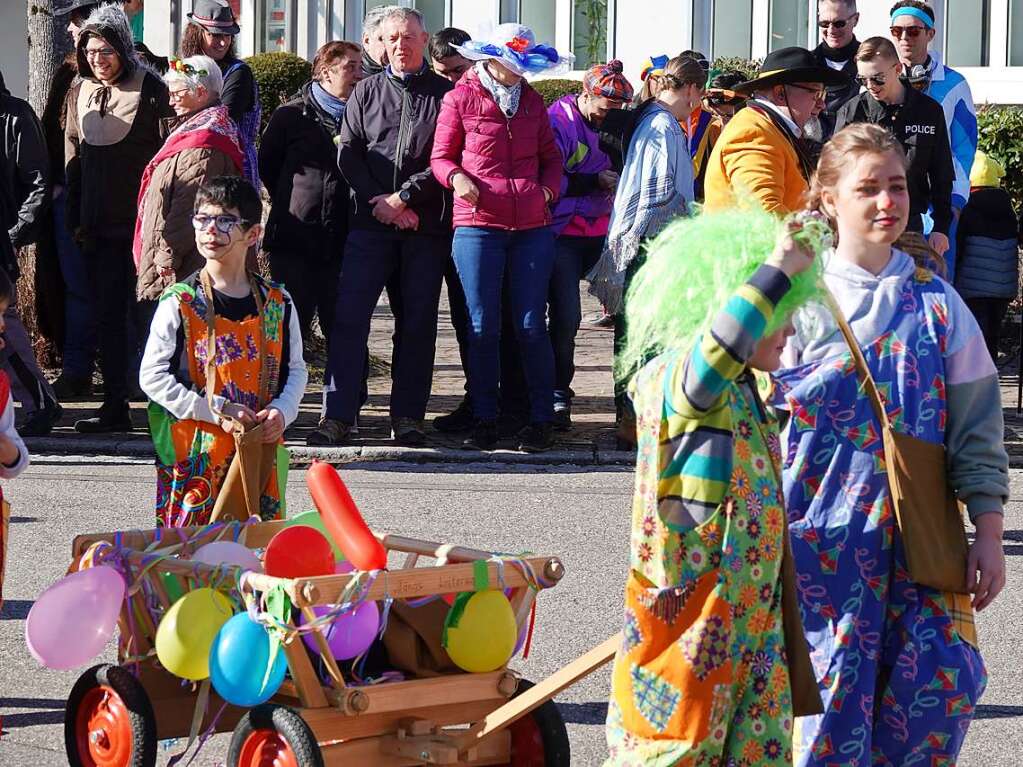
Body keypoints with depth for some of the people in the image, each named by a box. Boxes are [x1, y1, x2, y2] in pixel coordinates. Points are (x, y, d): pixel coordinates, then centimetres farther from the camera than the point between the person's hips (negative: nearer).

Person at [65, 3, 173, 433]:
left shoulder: (149, 89, -5)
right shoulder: (80, 92, 11)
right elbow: (73, 158, 16)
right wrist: (74, 217, 11)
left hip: (141, 220, -5)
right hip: (98, 226, 5)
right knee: (107, 317, 7)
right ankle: (114, 408, 13)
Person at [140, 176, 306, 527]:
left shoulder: (277, 303, 7)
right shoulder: (179, 303, -3)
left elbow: (296, 369, 14)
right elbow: (152, 376, -6)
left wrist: (282, 411, -7)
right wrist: (217, 411, -13)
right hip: (194, 453, -3)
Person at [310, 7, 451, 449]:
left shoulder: (445, 94, 6)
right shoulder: (366, 92, 13)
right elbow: (348, 153, 6)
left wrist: (404, 198, -10)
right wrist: (381, 203, -6)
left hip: (426, 226, -1)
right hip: (370, 225, 1)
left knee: (418, 321, 3)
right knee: (349, 315, -8)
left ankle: (407, 417, 9)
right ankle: (338, 415, -9)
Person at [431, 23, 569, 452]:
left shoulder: (531, 100, 14)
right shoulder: (460, 99, 3)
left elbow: (550, 156, 22)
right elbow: (441, 157, 6)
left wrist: (548, 188, 3)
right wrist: (457, 177, -15)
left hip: (532, 226, 2)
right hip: (477, 224, -2)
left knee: (531, 326, 1)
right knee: (482, 327, 0)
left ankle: (541, 421, 7)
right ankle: (484, 421, 8)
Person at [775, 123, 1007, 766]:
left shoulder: (935, 301, 4)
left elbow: (976, 427, 5)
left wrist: (989, 536, 2)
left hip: (919, 531, 2)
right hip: (826, 531, -2)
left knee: (942, 686, -4)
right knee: (834, 687, -2)